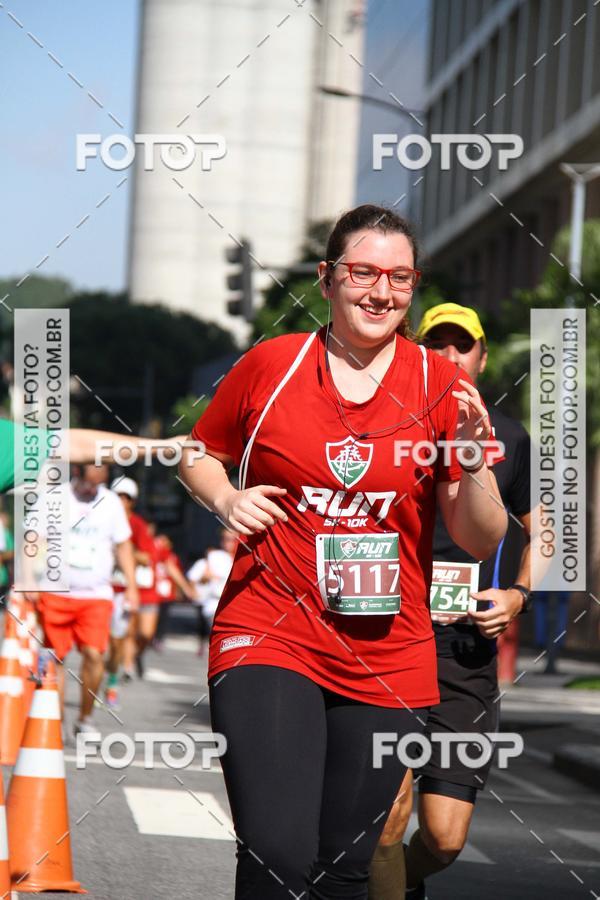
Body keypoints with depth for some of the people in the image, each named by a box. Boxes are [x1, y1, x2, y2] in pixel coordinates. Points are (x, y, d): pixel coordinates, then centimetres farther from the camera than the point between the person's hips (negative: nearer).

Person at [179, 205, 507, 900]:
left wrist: (473, 461, -17)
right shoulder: (270, 365, 0)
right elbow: (198, 453, 17)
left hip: (389, 657, 2)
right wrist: (225, 499, -4)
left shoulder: (440, 385, 2)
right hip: (269, 639, -2)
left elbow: (481, 542, 2)